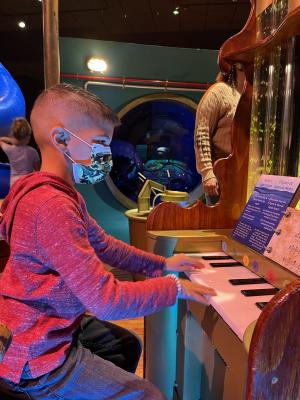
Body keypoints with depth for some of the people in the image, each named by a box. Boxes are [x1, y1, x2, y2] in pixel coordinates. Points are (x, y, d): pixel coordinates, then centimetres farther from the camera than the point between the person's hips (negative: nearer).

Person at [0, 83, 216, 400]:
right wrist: (174, 287, -19)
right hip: (37, 358, -9)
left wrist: (161, 265, 4)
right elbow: (106, 300, -32)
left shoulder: (62, 193, 3)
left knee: (126, 345, 25)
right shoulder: (52, 207, -31)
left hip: (54, 325, 10)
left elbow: (103, 245, 9)